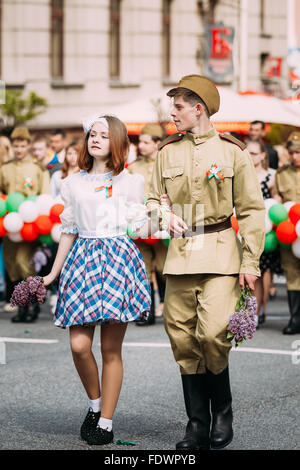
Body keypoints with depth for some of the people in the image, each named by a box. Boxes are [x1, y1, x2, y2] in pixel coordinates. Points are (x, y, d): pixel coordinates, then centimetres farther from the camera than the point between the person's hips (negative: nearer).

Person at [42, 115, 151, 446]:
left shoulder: (129, 182, 7)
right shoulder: (73, 183, 13)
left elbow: (139, 225, 10)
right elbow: (69, 231, 17)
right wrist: (53, 273, 16)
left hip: (119, 257, -2)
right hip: (83, 257, 2)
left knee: (110, 348, -2)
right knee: (79, 344, -9)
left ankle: (106, 422, 7)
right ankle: (95, 404, 17)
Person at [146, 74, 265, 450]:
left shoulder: (232, 151, 0)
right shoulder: (167, 152, 9)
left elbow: (252, 210, 1)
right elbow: (153, 198, 19)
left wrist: (250, 263, -5)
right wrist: (164, 215, -5)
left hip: (220, 253, -4)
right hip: (180, 250, 4)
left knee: (212, 332, -15)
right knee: (182, 338, 2)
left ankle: (223, 411, 10)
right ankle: (197, 424, 13)